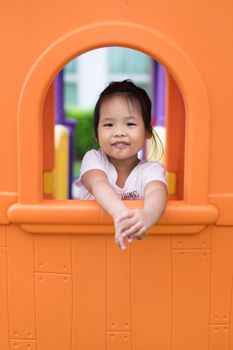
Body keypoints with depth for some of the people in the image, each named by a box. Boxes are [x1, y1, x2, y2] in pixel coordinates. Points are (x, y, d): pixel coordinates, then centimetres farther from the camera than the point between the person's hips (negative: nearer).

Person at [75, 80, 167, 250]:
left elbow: (156, 191, -26)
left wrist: (149, 214, -50)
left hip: (140, 242, 0)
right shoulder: (93, 159, -5)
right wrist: (121, 215, -45)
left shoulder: (151, 170, -6)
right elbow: (99, 185, -24)